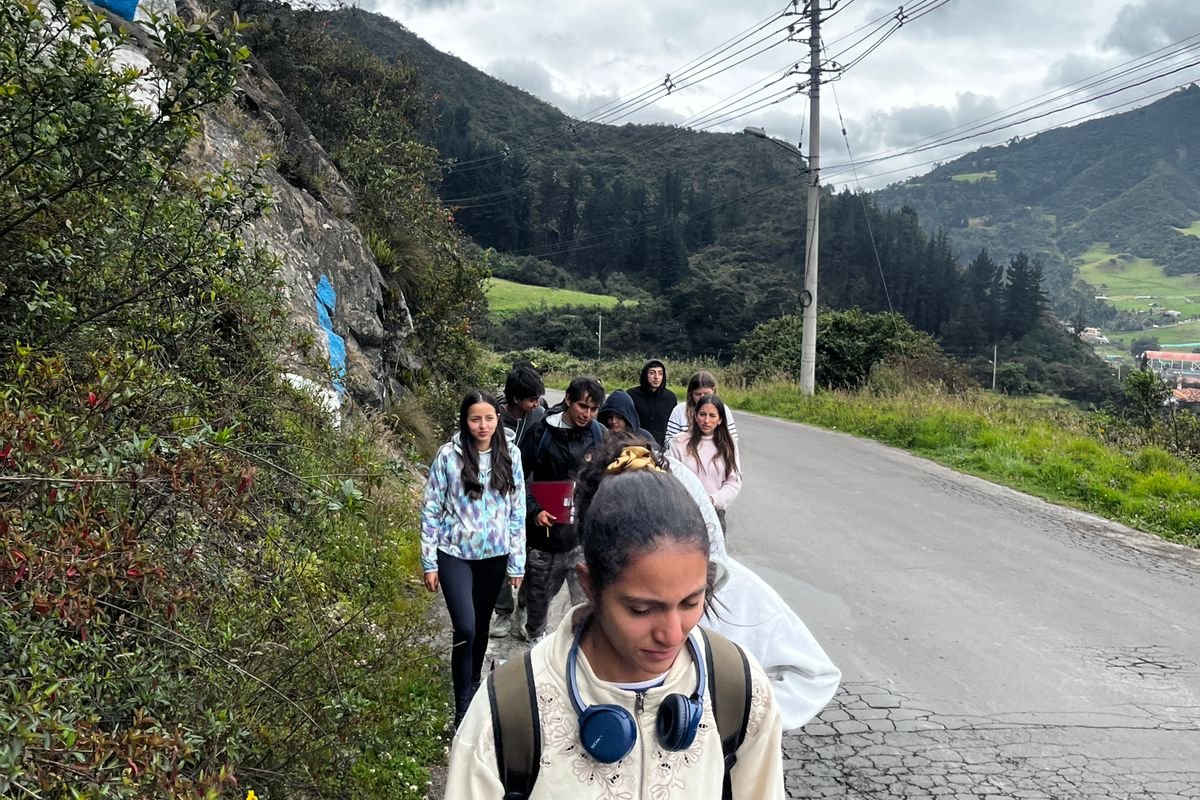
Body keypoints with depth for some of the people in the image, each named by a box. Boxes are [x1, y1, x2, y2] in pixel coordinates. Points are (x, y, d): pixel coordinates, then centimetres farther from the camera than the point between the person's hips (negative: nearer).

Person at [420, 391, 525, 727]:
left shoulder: (510, 454, -3)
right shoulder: (448, 455, -10)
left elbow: (517, 510, 3)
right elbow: (431, 509, -5)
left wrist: (517, 561, 3)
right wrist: (429, 563, -5)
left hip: (494, 555, 3)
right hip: (455, 555, -3)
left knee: (481, 626, 16)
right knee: (465, 629, -12)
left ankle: (474, 686, 38)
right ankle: (463, 709, 1)